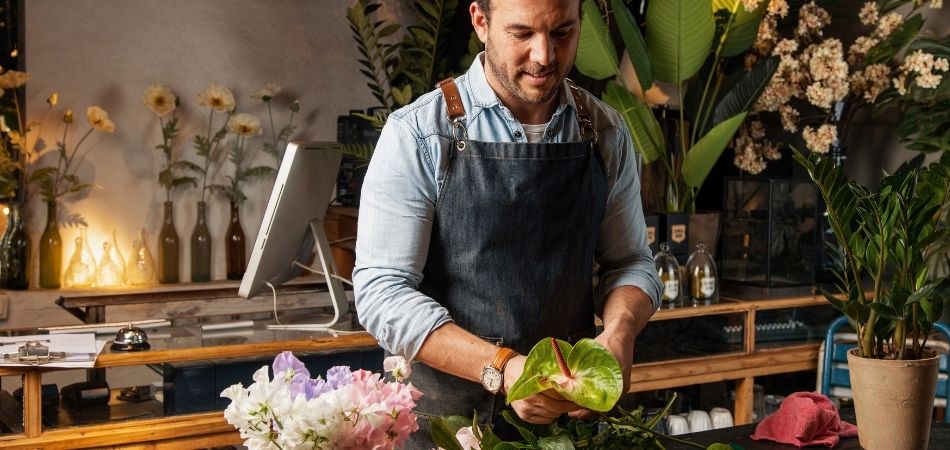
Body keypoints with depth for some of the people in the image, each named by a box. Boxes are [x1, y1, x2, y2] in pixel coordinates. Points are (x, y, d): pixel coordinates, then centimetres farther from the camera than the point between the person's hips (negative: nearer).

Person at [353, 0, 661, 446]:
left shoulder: (606, 133, 0)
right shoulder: (418, 133, -13)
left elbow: (630, 262, 7)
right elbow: (381, 290, -16)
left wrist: (619, 332, -15)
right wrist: (501, 368, -28)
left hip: (571, 410, 4)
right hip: (447, 414, -3)